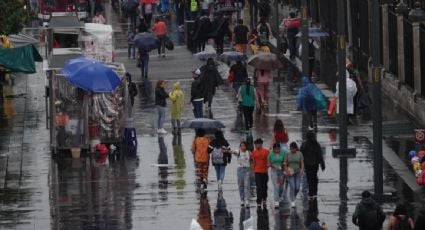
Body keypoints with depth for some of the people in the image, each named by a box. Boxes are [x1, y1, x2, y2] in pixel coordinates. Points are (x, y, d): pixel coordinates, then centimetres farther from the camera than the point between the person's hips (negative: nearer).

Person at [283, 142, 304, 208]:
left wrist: (302, 170, -16)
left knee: (297, 188, -2)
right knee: (292, 187, -10)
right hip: (290, 173, -1)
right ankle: (292, 201, -3)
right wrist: (287, 171, -14)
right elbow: (285, 164, 1)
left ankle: (294, 197, 28)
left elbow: (302, 163, -1)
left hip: (297, 173, 1)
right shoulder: (287, 155, 0)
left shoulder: (299, 154, 1)